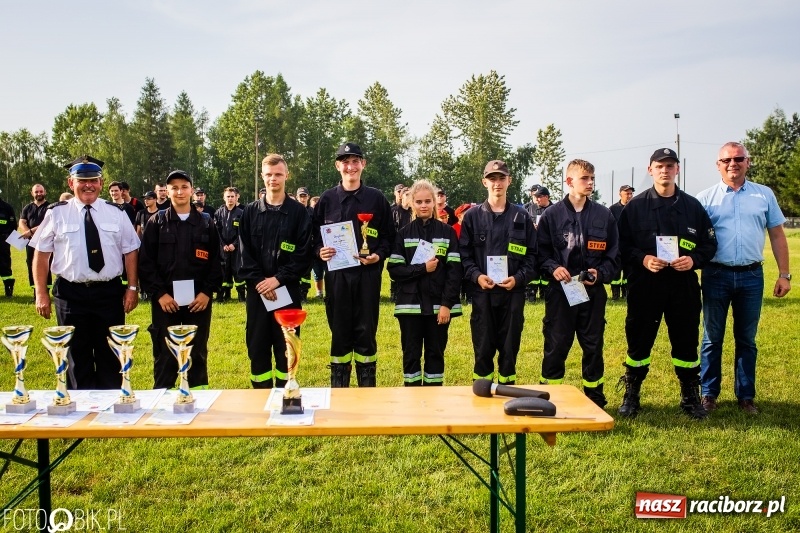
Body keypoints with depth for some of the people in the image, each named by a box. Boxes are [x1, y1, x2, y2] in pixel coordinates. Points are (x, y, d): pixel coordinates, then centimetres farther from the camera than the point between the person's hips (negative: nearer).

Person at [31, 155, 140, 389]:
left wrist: (133, 288, 0)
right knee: (77, 358, 10)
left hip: (109, 293, 1)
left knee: (111, 356, 10)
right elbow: (41, 254, 3)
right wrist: (41, 293, -2)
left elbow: (130, 252, 6)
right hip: (71, 293, -1)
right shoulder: (57, 213, 0)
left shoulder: (116, 214, 4)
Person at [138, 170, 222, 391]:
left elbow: (215, 261, 5)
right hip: (165, 300, -1)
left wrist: (207, 292, -5)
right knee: (165, 354, 6)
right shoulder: (156, 222, 4)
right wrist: (159, 293, -9)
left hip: (199, 300, 1)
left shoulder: (205, 223, 7)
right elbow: (145, 261, -1)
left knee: (198, 353, 9)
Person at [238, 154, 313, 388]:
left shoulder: (299, 212, 1)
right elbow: (244, 253, 4)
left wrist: (278, 279, -13)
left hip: (287, 290, -2)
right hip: (257, 290, 2)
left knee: (286, 347, 3)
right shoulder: (250, 212, 8)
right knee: (257, 347, 6)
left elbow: (304, 253, -5)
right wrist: (258, 281, -9)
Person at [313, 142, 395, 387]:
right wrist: (320, 251, -10)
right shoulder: (327, 199, 7)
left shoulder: (376, 198, 6)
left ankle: (368, 389, 15)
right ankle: (338, 390, 17)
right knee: (339, 332, 7)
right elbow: (315, 236, 9)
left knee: (366, 332, 4)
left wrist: (379, 255, -11)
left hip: (368, 273, -1)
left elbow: (389, 236, 6)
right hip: (336, 274, 1)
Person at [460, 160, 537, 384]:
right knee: (483, 348, 5)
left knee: (509, 347, 8)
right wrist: (476, 275, -14)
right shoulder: (472, 216, 5)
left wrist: (518, 278, -10)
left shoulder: (522, 217, 7)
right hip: (482, 293, -1)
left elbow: (532, 255, 5)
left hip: (513, 292, 1)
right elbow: (464, 254, 2)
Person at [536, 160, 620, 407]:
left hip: (593, 292, 2)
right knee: (556, 347, 3)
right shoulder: (551, 215, 1)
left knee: (593, 347, 10)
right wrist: (552, 268, -16)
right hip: (560, 291, -2)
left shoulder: (604, 215, 6)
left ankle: (596, 400, 23)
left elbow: (614, 255, 7)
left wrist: (600, 273, -10)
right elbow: (540, 253, 2)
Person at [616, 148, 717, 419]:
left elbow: (710, 243, 9)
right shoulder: (635, 206, 2)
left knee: (686, 341, 8)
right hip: (644, 285, -1)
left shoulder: (693, 206, 7)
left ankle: (690, 396, 23)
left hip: (684, 285, 2)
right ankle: (631, 395, 19)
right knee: (638, 341, 5)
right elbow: (622, 245, 1)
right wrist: (642, 258, -16)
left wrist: (694, 259, -9)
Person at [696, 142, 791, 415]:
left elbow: (777, 235, 7)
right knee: (712, 338, 8)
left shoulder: (764, 195, 6)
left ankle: (746, 396, 21)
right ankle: (708, 393, 19)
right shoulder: (706, 198, 1)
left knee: (747, 339, 11)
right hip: (716, 275, -1)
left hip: (751, 276, 1)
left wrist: (784, 274, 3)